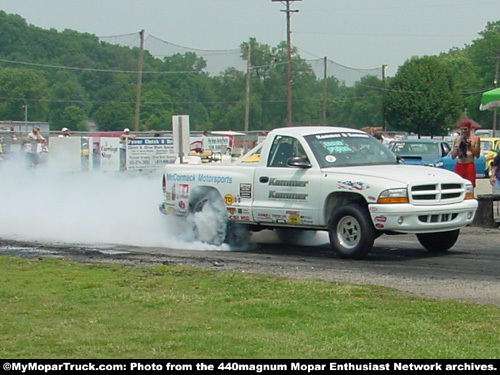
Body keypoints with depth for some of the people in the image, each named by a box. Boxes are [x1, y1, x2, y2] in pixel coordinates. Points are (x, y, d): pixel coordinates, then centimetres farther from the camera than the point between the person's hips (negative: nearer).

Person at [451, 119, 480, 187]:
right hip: (459, 165, 2)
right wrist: (457, 147, -7)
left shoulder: (475, 138, 3)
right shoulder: (457, 139, 9)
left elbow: (477, 155, 1)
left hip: (470, 165, -2)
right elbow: (453, 156, 10)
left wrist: (470, 146, -12)